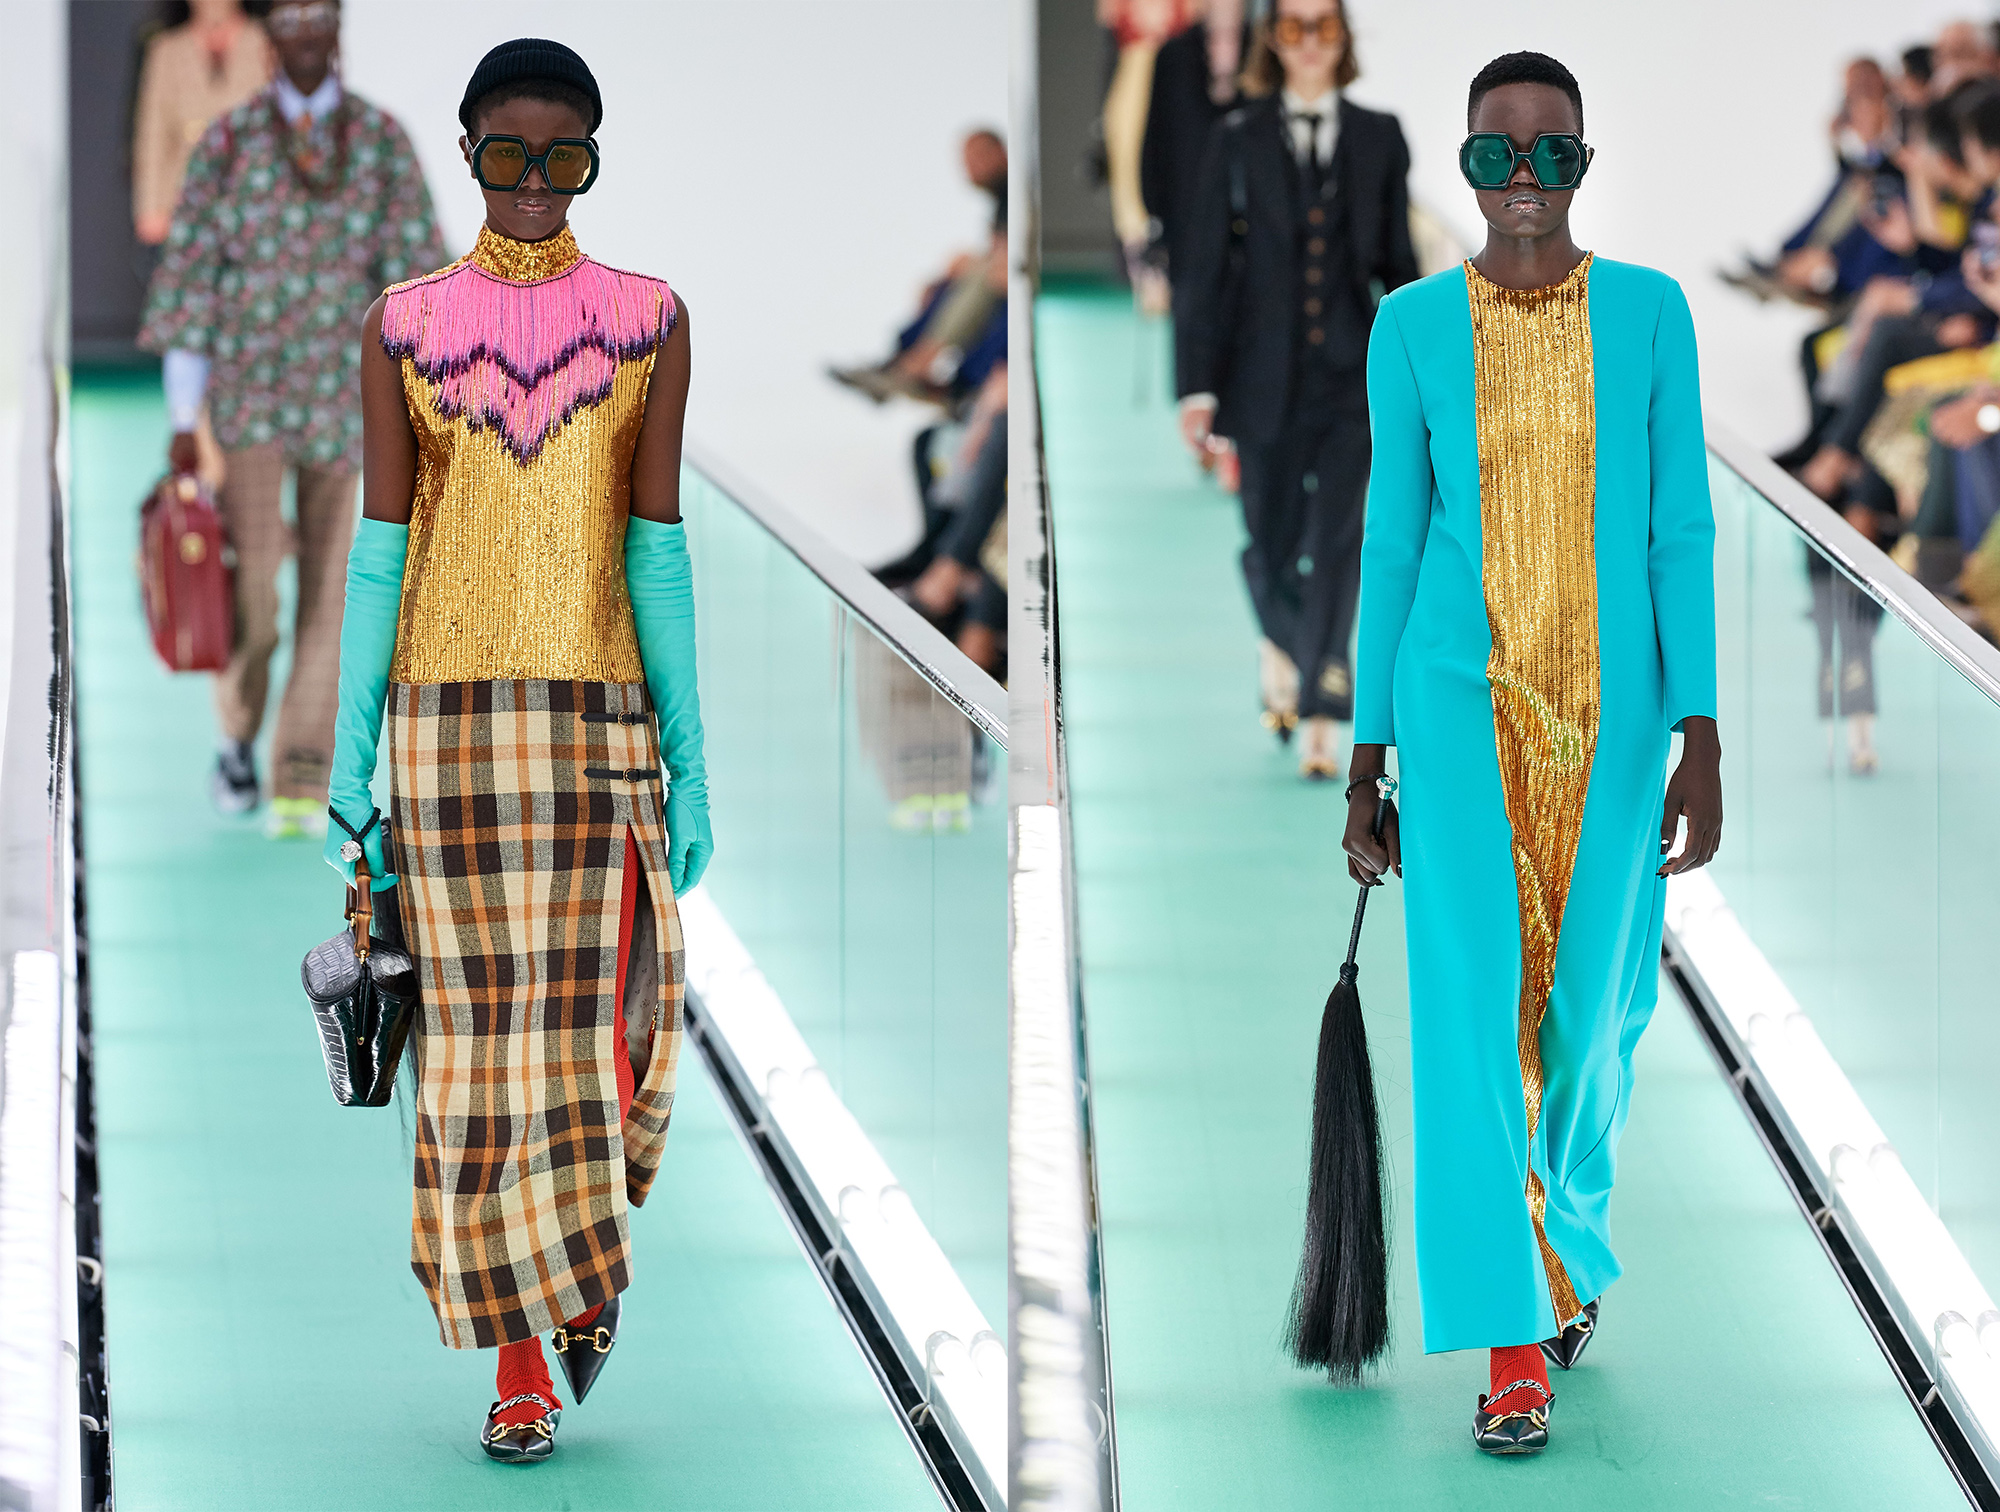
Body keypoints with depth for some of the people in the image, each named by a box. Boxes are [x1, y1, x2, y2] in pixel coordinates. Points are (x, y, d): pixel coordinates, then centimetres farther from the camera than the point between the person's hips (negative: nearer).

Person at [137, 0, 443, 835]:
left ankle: (300, 788, 8)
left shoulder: (383, 141, 0)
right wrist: (181, 421, -3)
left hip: (345, 394, 2)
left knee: (326, 589, 3)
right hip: (247, 390, -1)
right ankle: (239, 731, 18)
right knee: (249, 585, -11)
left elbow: (418, 268, -2)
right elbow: (187, 276, 0)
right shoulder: (228, 141, -3)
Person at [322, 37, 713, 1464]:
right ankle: (520, 1367, 6)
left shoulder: (647, 318, 4)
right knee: (480, 1035, 0)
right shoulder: (404, 326, 6)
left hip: (597, 716, 0)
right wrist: (352, 759, 0)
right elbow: (378, 553, 4)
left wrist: (687, 760, -2)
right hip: (446, 716, 0)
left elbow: (656, 548, 2)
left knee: (588, 1019, -3)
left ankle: (590, 1260, 26)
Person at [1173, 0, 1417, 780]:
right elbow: (1204, 268, 1)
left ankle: (1318, 718, -9)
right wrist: (1197, 385, -4)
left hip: (1352, 372, 0)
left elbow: (1398, 263, 10)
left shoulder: (1379, 139, 5)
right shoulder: (1238, 142, 2)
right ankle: (1279, 643, 43)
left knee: (1338, 539, -11)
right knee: (1273, 541, 10)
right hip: (1266, 375, 0)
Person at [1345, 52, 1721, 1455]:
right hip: (1461, 697, -1)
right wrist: (1367, 758, 6)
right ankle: (1515, 1350, -10)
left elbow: (1683, 530, 1)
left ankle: (1572, 1245, 39)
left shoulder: (1648, 312, 2)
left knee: (1591, 1010, 9)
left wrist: (1701, 738, -5)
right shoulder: (1414, 326, 2)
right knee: (1470, 1000, -11)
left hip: (1609, 706, 1)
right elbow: (1392, 540, 6)